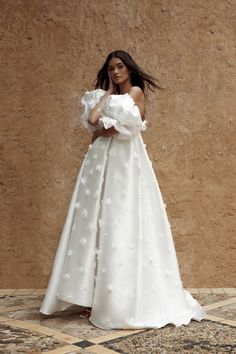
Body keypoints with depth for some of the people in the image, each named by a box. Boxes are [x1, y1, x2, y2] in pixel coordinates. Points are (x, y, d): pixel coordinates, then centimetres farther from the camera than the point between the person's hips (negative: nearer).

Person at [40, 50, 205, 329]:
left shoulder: (136, 91, 3)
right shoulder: (103, 95, 21)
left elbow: (124, 127, -11)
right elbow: (92, 119, 1)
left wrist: (100, 132, 2)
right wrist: (108, 91, 8)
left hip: (126, 163, -6)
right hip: (102, 162, 6)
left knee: (123, 224, -8)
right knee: (99, 222, 1)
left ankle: (122, 299, -2)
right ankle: (94, 293, 5)